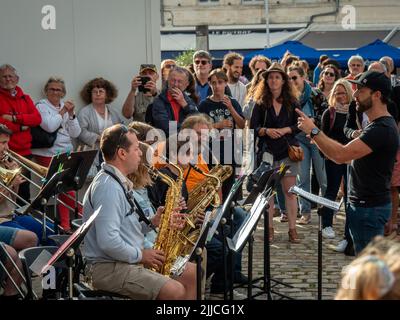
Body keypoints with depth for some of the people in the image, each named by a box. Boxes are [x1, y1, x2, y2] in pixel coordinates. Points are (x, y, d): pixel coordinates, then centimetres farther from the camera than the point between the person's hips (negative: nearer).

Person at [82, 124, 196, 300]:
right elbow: (108, 243, -28)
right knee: (176, 291, -24)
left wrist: (152, 222, 4)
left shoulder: (120, 183, 15)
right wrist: (140, 255, -15)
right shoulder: (107, 187, -20)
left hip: (129, 259, 11)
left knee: (192, 273, 6)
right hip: (108, 268, -11)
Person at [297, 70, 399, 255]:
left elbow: (341, 155, -29)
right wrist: (319, 141, 9)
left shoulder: (382, 129, -22)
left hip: (369, 208, -11)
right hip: (363, 203, 11)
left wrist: (313, 131, -21)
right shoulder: (378, 125, 13)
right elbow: (349, 156, 18)